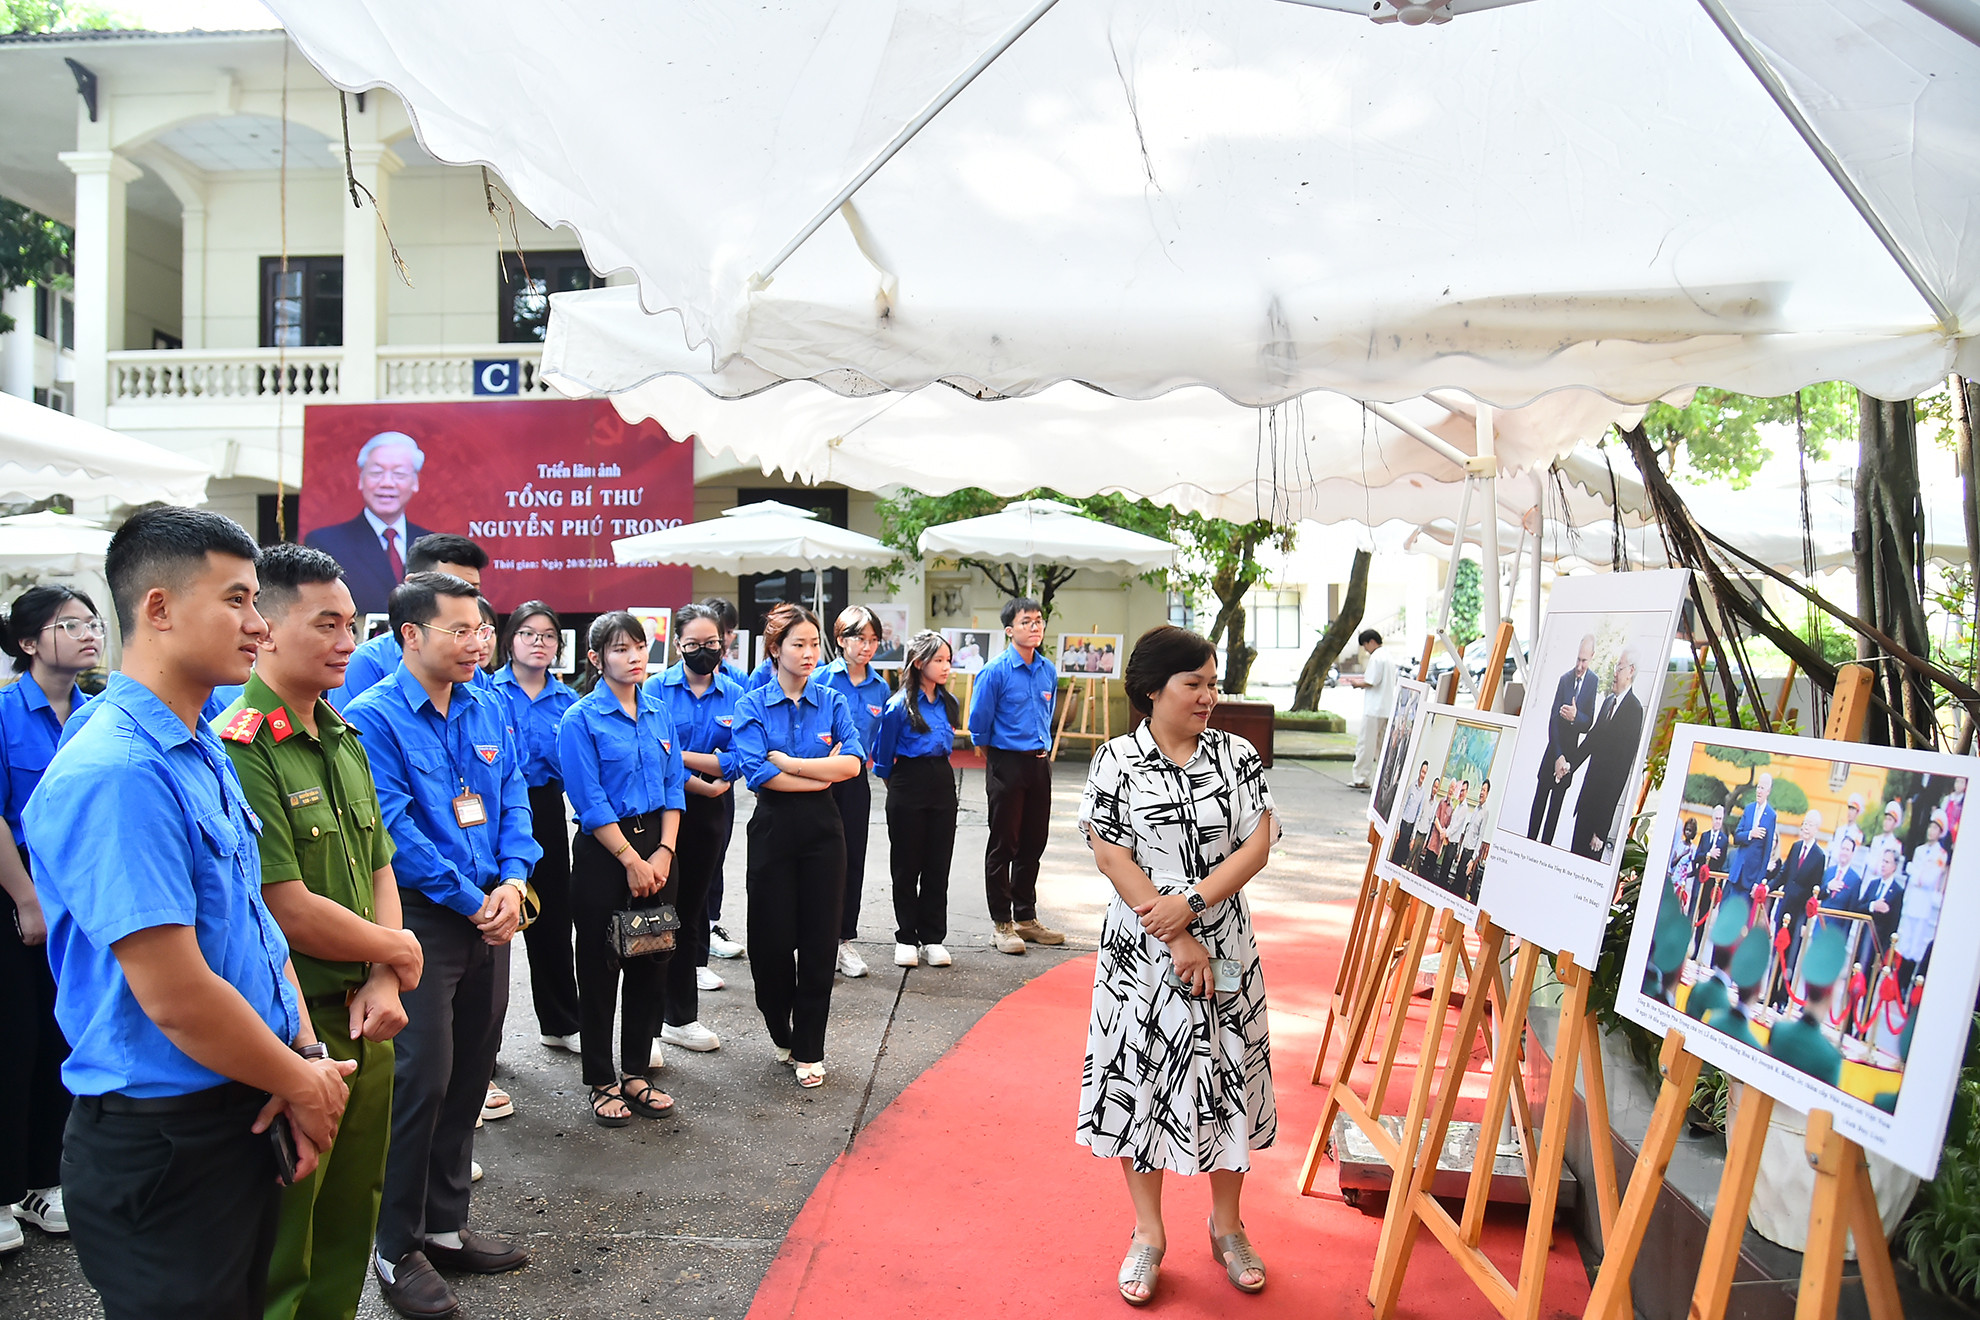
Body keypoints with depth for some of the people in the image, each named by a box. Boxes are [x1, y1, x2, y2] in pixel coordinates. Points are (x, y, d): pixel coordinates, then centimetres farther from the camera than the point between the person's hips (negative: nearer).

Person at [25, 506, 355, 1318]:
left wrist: (305, 1055, -1)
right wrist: (302, 1083, -11)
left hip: (244, 1118, 9)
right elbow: (176, 997, -25)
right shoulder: (116, 773, -24)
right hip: (162, 1144, -9)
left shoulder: (207, 755, 8)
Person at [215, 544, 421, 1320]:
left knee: (350, 1224, 21)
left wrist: (382, 983, -3)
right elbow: (289, 911, -23)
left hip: (362, 1023, 8)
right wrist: (398, 952, -7)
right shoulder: (238, 751, -20)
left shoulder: (344, 743, 9)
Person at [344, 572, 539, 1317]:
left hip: (490, 913, 7)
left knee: (470, 1075, 14)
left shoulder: (489, 710, 9)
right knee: (423, 1080, -3)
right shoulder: (374, 717, -11)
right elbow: (394, 829, -15)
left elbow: (513, 801, 9)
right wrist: (470, 900, -14)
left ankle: (445, 1225, 29)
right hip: (423, 918, -6)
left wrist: (511, 881, -7)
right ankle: (398, 1250, 14)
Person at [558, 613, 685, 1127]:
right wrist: (631, 861, -14)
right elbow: (590, 802, -13)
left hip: (656, 847, 5)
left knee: (652, 961, 10)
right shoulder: (581, 720, -8)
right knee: (600, 968, 3)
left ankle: (636, 1073, 23)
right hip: (603, 852, -5)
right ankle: (602, 1083, 16)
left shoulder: (659, 713, 8)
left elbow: (673, 787, 7)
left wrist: (663, 853, -4)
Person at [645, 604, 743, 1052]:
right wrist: (706, 785, -16)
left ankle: (677, 1017, 19)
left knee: (691, 902, 9)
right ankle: (679, 1017, 10)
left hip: (710, 814, 2)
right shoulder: (657, 688, -3)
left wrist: (680, 755, -16)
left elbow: (736, 761, -6)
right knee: (665, 905, -1)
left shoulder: (736, 695, 3)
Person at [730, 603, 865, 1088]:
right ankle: (780, 1032, 28)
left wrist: (785, 760, -14)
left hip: (822, 829, 1)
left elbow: (853, 762, -11)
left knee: (819, 939, 2)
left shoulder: (832, 701, 5)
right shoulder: (752, 705, -1)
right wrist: (824, 773, -13)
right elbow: (756, 772, -15)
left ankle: (809, 1049, 14)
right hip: (773, 828, -1)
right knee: (772, 938, 2)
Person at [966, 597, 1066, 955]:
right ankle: (1002, 923, 12)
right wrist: (994, 755, 5)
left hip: (1039, 764, 6)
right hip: (1007, 764, -6)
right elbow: (979, 723, -6)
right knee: (1003, 845, 3)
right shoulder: (995, 671, -13)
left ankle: (1026, 917, 25)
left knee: (1034, 842, 12)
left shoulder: (1048, 670, 5)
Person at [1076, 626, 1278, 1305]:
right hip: (1143, 949, -2)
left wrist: (1189, 903, -17)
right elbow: (1111, 856, -10)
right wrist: (1177, 942, -14)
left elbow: (1257, 845, -5)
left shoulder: (1237, 755, 2)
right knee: (1141, 1076, 6)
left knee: (1228, 1073, 10)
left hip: (1225, 948, 2)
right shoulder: (1116, 760, -5)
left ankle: (1227, 1225, 31)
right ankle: (1148, 1234, 24)